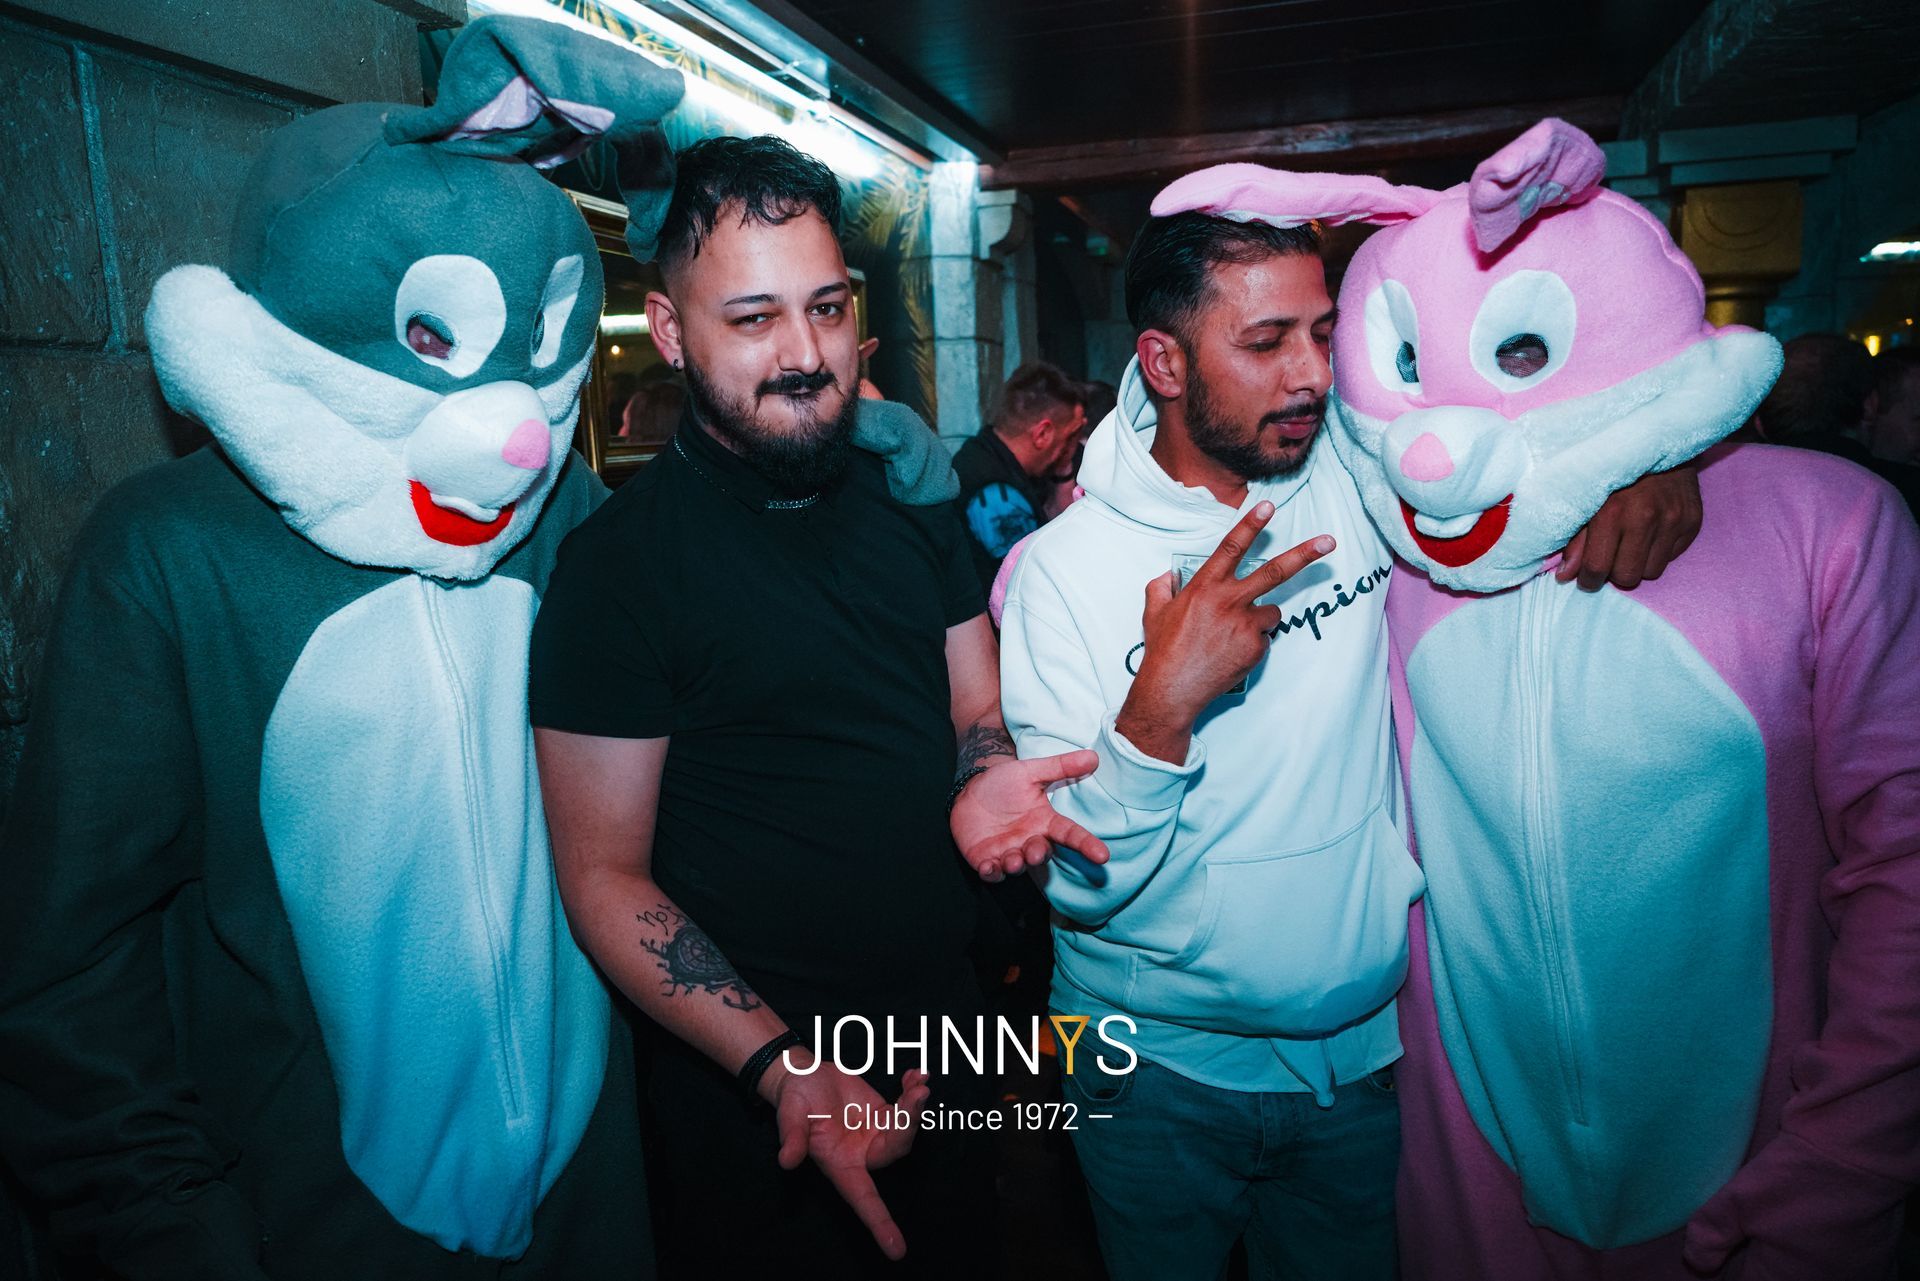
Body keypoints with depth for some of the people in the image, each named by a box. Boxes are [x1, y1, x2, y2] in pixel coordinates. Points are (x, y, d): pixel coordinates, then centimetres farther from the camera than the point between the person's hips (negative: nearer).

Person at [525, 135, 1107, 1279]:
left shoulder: (910, 490, 0)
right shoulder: (618, 563, -17)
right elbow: (604, 873, -15)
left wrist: (987, 771, -16)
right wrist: (783, 1067, -24)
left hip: (951, 1031, 6)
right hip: (752, 1084, -5)